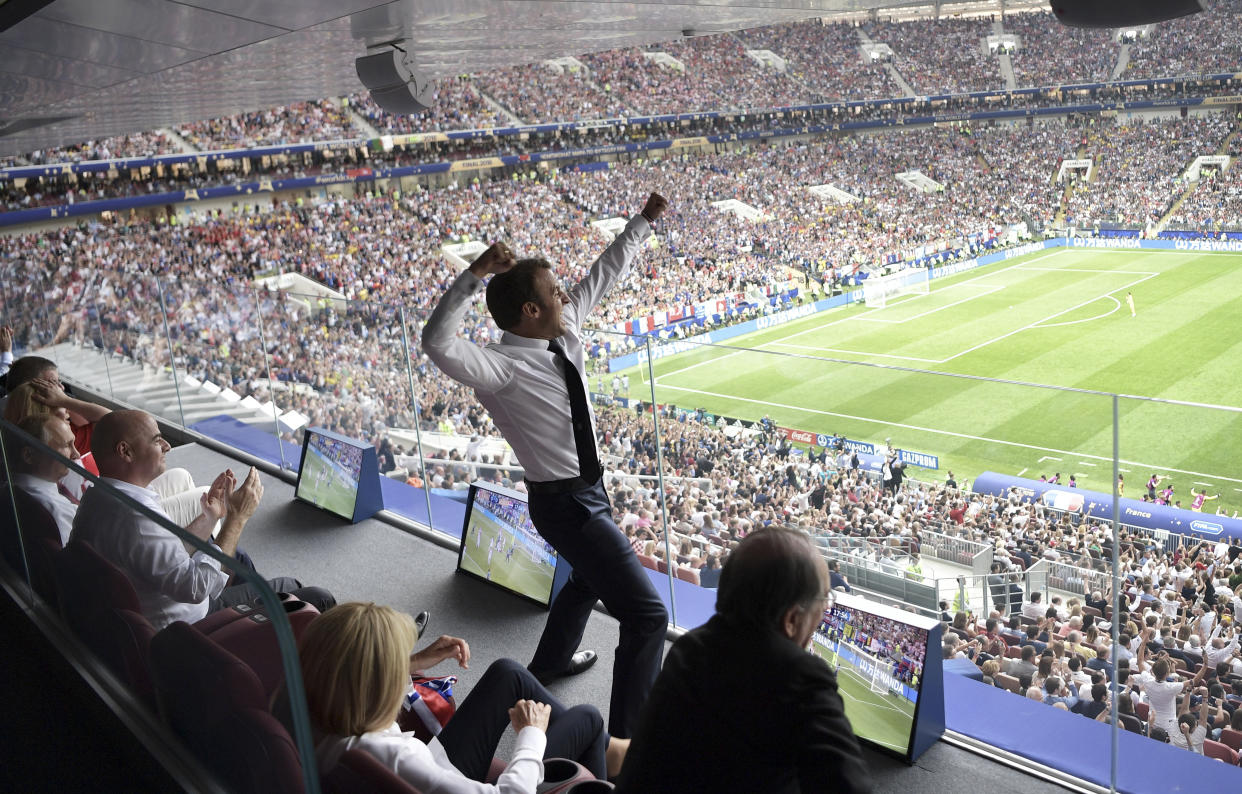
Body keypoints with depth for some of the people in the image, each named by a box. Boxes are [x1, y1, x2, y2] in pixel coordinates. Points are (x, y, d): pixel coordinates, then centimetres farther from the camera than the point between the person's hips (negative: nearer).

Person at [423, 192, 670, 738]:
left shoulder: (565, 330, -3)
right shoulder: (503, 369, -25)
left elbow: (603, 273, 9)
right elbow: (438, 343, -42)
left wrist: (644, 221, 13)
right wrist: (473, 277, -51)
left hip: (586, 489, 10)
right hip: (565, 503, -10)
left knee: (590, 578, 36)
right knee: (647, 615, -11)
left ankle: (550, 662, 62)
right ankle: (627, 741, -1)